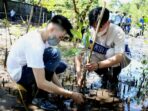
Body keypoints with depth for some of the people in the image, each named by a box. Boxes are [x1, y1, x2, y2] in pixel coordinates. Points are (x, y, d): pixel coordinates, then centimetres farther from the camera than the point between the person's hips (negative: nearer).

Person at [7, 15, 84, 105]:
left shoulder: (45, 37, -5)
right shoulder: (35, 45, -33)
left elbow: (50, 69, 0)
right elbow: (41, 83, -33)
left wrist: (63, 91, -7)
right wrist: (70, 94, -28)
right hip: (19, 74, -9)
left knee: (61, 66, 8)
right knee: (54, 55, -28)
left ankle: (29, 86, 8)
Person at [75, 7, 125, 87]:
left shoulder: (117, 32, -31)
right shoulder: (89, 32, -23)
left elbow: (119, 57, -41)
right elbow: (79, 53, -25)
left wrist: (98, 65, -53)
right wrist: (79, 72, -41)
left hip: (119, 60, -3)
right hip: (102, 60, 4)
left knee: (111, 52, -36)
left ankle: (114, 73, -5)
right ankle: (105, 74, 3)